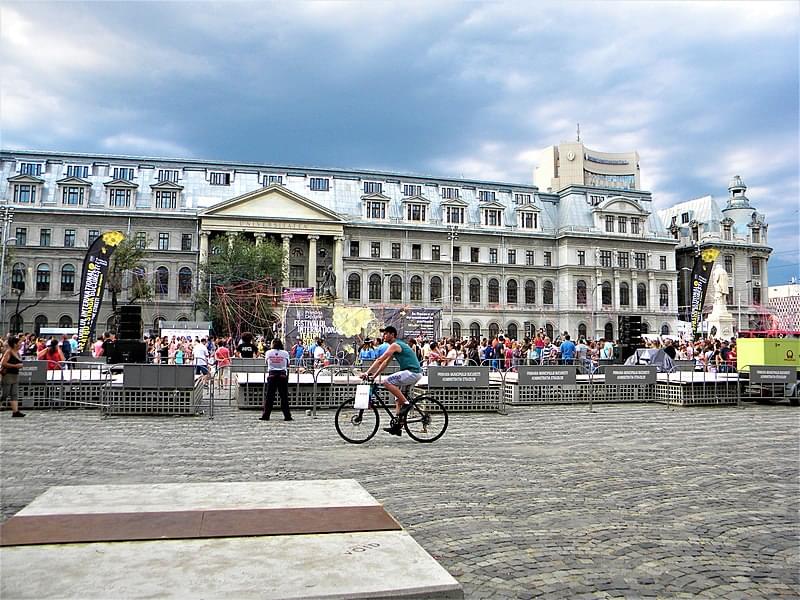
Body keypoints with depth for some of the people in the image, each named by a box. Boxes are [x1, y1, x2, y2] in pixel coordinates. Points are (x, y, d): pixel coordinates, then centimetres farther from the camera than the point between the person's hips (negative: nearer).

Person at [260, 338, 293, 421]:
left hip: (272, 375, 1)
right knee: (284, 396, 3)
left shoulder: (268, 352, 2)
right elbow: (288, 365, 4)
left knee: (269, 396, 5)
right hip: (283, 375, -1)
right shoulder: (285, 353, -1)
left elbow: (266, 362, 15)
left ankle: (265, 415, 5)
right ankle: (287, 416, 3)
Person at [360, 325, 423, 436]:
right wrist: (374, 375, 20)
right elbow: (385, 363, 24)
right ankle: (397, 425, 15)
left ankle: (406, 403, -13)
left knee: (387, 382, -18)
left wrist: (367, 373, -13)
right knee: (398, 395, 15)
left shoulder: (395, 345, -10)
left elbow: (380, 360, -15)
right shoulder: (398, 345, 21)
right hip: (415, 373, 10)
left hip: (412, 372, -10)